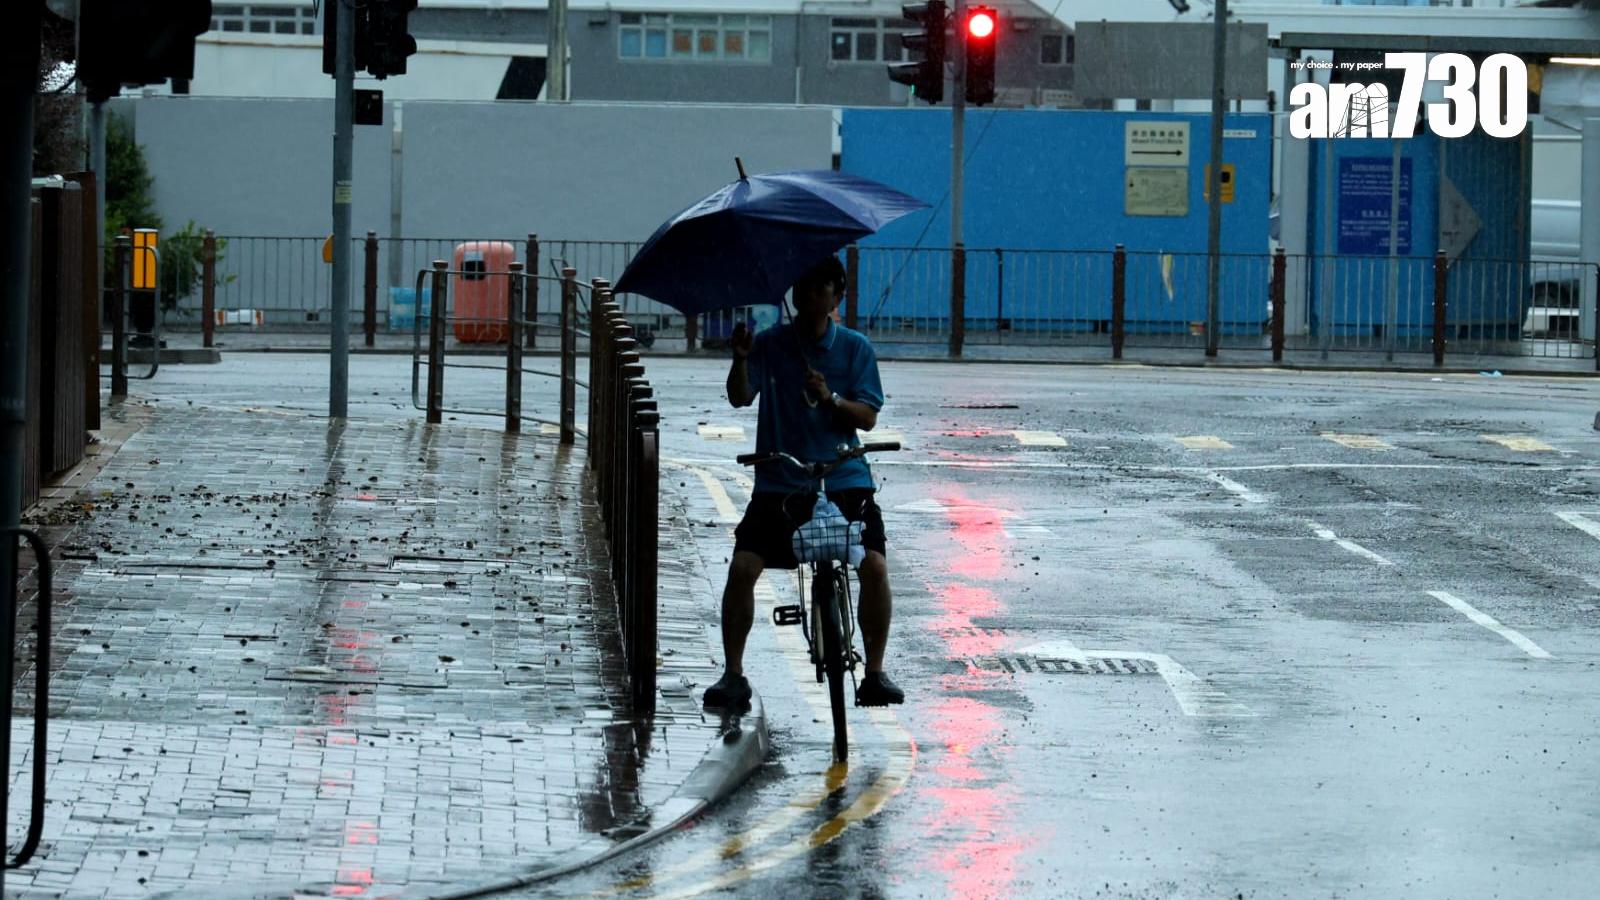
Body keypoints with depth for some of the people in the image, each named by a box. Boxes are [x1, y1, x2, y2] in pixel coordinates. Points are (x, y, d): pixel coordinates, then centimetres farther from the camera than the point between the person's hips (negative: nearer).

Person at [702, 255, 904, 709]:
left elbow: (868, 416, 0)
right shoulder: (770, 344, 3)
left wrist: (830, 399, -20)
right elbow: (740, 397, -9)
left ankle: (875, 673, -2)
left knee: (874, 565, -17)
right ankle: (733, 674, -2)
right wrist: (740, 360, -30)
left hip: (843, 480, 0)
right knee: (742, 565, -15)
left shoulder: (855, 348, 4)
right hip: (779, 482, 0)